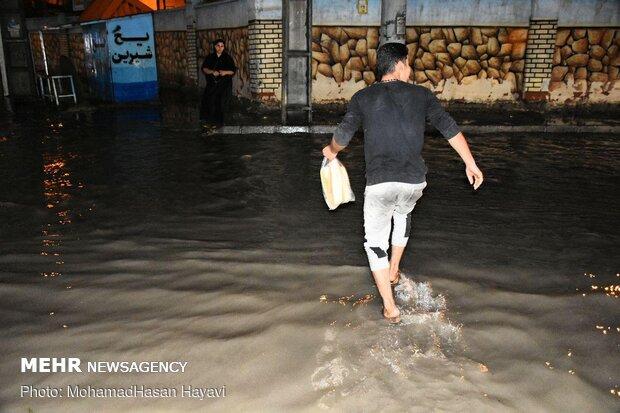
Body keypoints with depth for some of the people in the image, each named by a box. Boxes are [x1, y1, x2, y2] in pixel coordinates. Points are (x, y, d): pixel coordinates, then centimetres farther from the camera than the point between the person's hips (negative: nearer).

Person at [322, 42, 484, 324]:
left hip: (379, 182, -2)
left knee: (376, 241, 11)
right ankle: (394, 271, 44)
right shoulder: (421, 95, 7)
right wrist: (471, 164, 15)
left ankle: (390, 307, 9)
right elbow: (450, 129, 7)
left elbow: (343, 135, 5)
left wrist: (331, 151, 27)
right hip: (414, 180, 3)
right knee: (403, 215, 35)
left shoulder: (363, 97, 5)